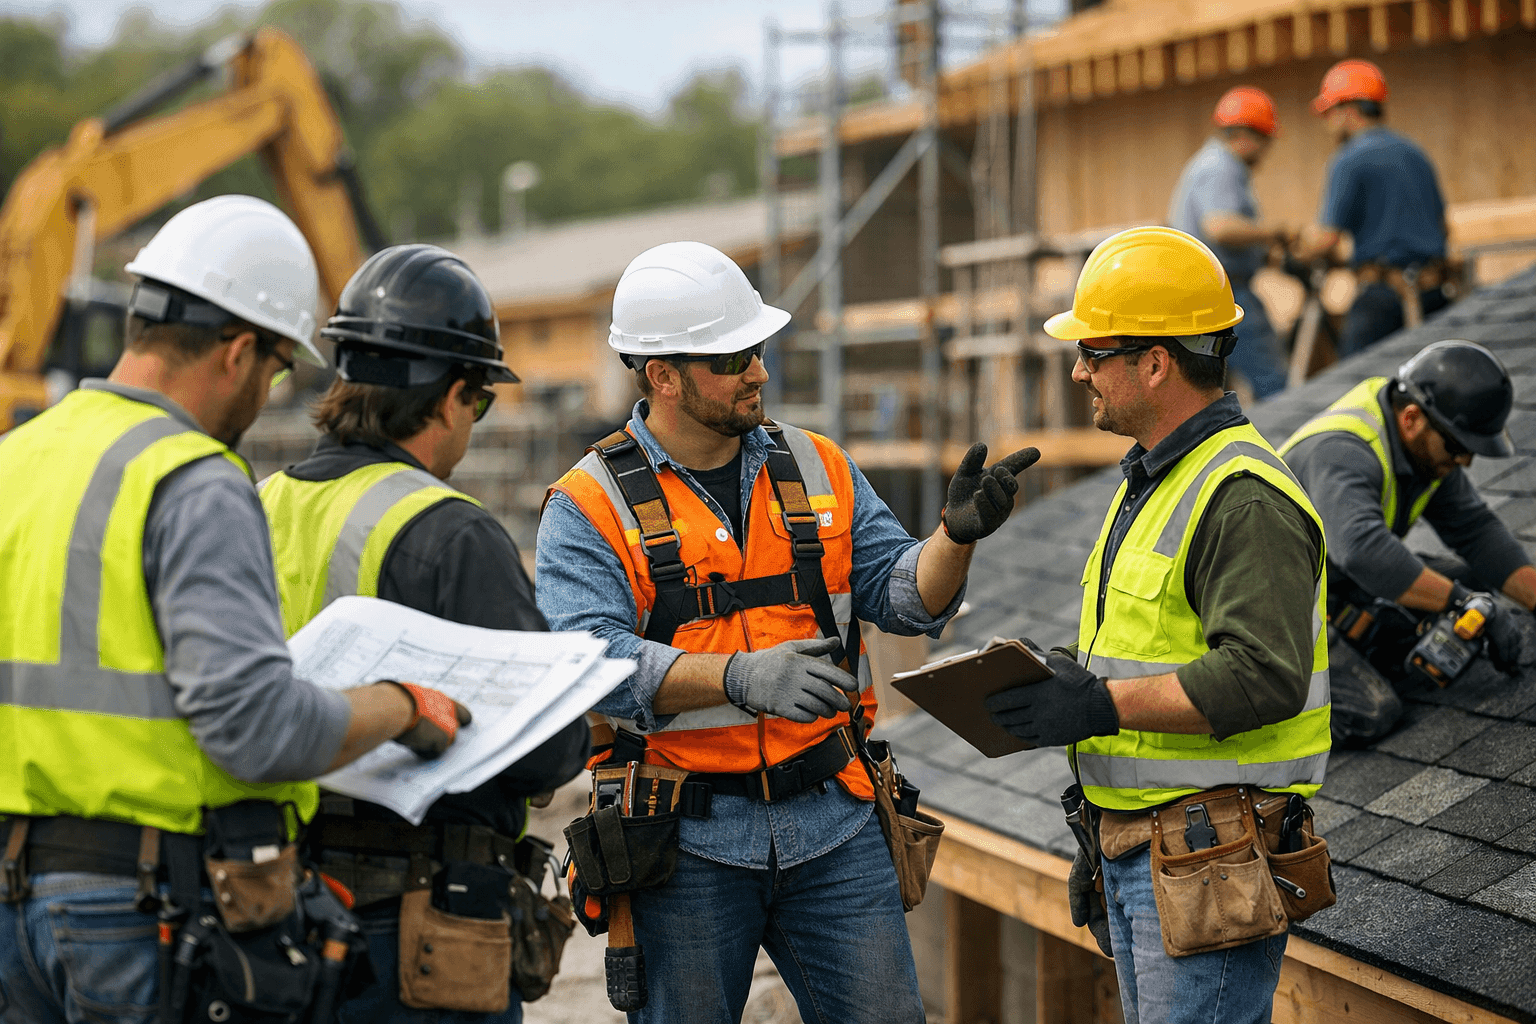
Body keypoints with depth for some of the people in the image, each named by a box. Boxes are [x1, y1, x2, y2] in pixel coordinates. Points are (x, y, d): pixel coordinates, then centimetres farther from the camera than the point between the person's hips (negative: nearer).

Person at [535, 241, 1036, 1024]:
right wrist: (740, 677, -31)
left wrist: (956, 535, -17)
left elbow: (901, 595, 5)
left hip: (832, 824, 3)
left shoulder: (818, 469, 10)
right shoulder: (590, 507, -5)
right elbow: (589, 659, -18)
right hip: (686, 841, -3)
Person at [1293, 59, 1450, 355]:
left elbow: (1326, 238, -10)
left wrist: (1300, 250, 9)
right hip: (1433, 294, 7)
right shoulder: (1415, 154, 17)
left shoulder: (1349, 161, -6)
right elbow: (1441, 222, 22)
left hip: (1384, 296, -7)